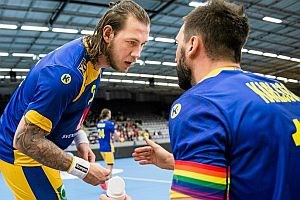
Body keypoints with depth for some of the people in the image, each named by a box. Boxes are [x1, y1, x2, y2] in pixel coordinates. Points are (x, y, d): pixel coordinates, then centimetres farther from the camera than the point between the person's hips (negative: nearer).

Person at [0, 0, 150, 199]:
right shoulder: (67, 72, -35)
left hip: (39, 149, 9)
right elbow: (25, 140, -30)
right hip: (20, 152, -9)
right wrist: (82, 168, -26)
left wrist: (80, 139, 0)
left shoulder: (93, 58, -6)